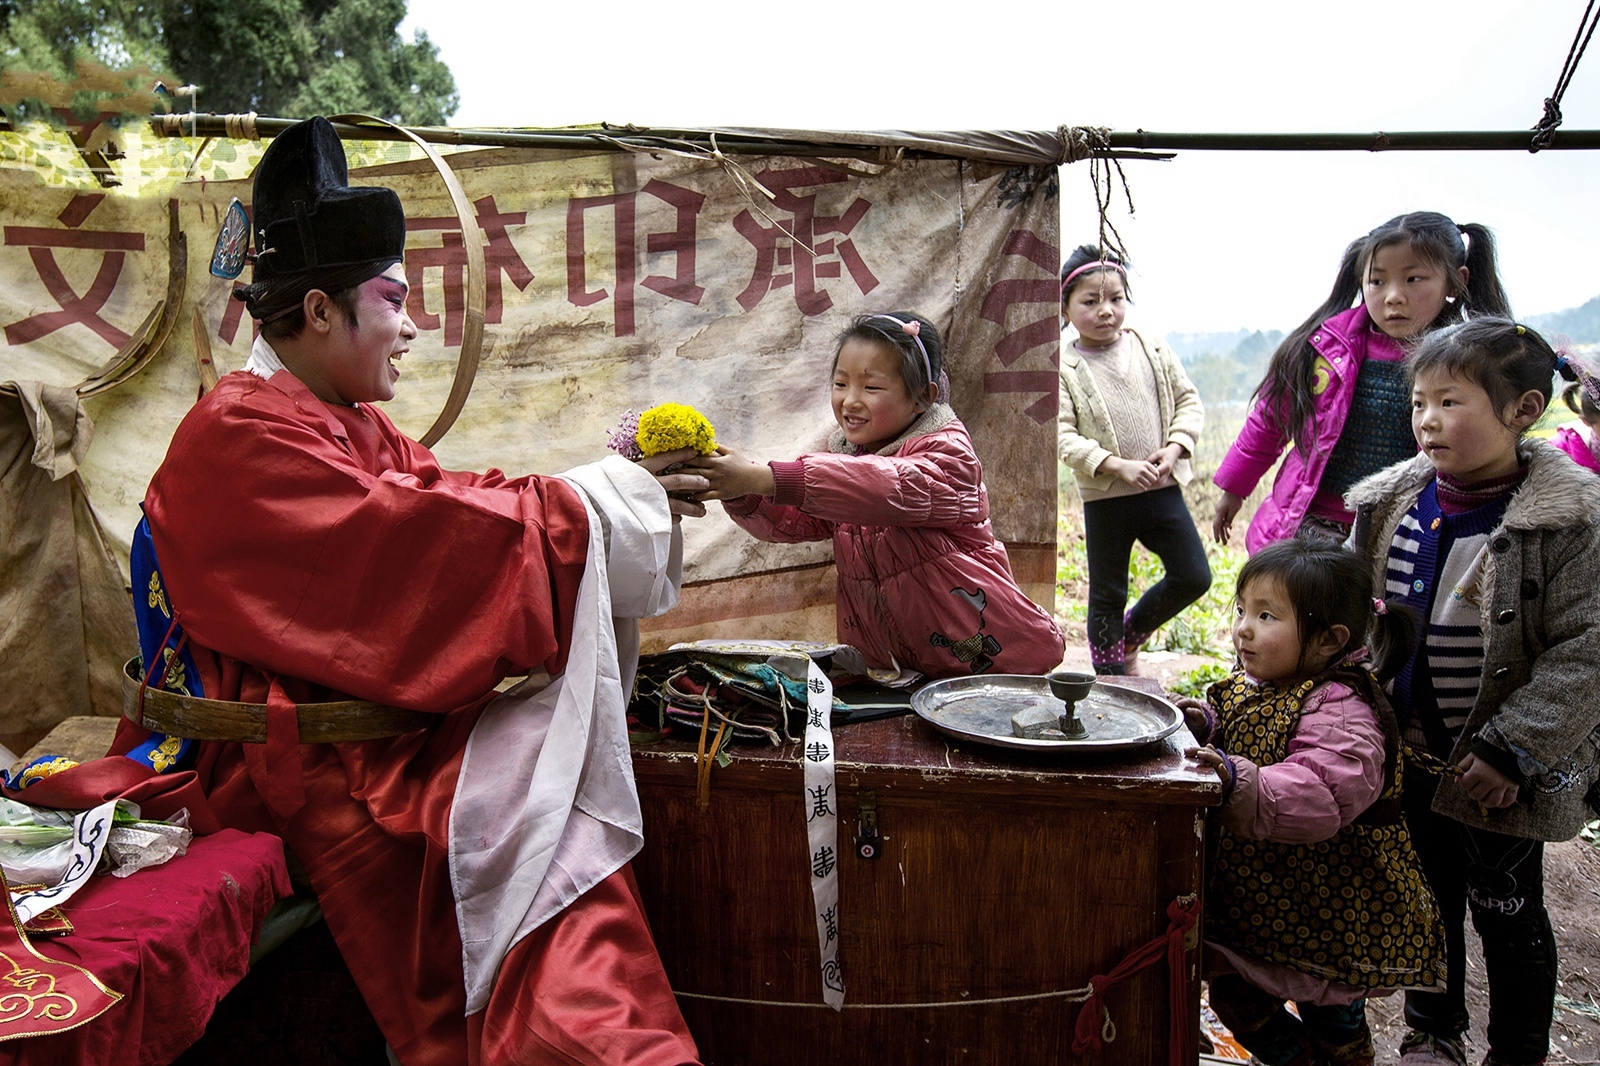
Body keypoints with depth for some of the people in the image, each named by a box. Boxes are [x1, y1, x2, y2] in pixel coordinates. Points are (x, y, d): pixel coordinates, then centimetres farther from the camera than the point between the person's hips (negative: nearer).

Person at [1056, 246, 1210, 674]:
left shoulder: (1154, 352, 4)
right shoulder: (1064, 370, -6)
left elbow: (1188, 402, 8)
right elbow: (1064, 437, -12)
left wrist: (1173, 449, -10)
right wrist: (1118, 467, -22)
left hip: (1163, 489, 4)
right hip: (1104, 497, -3)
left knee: (1194, 577, 5)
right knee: (1108, 595, 7)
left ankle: (1130, 636, 27)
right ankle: (1111, 677, 22)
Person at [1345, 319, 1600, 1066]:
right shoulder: (1391, 505, -1)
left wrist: (1510, 752, -22)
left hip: (1496, 773, -5)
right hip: (1407, 757, 5)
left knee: (1507, 913, 13)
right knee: (1427, 899, 21)